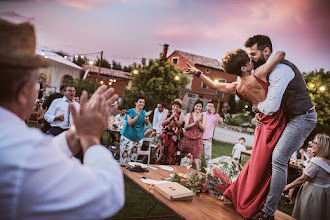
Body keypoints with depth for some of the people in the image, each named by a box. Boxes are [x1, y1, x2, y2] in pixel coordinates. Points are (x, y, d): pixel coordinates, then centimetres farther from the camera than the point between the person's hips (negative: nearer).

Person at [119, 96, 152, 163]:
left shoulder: (143, 112, 7)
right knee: (125, 155, -8)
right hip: (128, 136, -4)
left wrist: (146, 116, -20)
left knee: (134, 157, 10)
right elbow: (130, 123, -19)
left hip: (139, 137, 5)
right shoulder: (130, 111, -7)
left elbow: (147, 123, -2)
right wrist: (137, 116, -29)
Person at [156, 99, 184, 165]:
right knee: (162, 150, -2)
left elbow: (179, 125, -5)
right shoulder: (168, 113, 9)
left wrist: (175, 118, -15)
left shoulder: (180, 115, 7)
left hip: (174, 136, 0)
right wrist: (171, 117, -8)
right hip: (165, 135, 1)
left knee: (171, 152, 2)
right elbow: (162, 123, 0)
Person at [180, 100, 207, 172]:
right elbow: (185, 127, 0)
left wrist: (199, 122, -15)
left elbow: (203, 129, 0)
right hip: (187, 139, 1)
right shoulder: (189, 115, 10)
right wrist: (194, 123, -13)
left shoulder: (204, 117, 9)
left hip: (197, 140, -1)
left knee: (196, 161, -8)